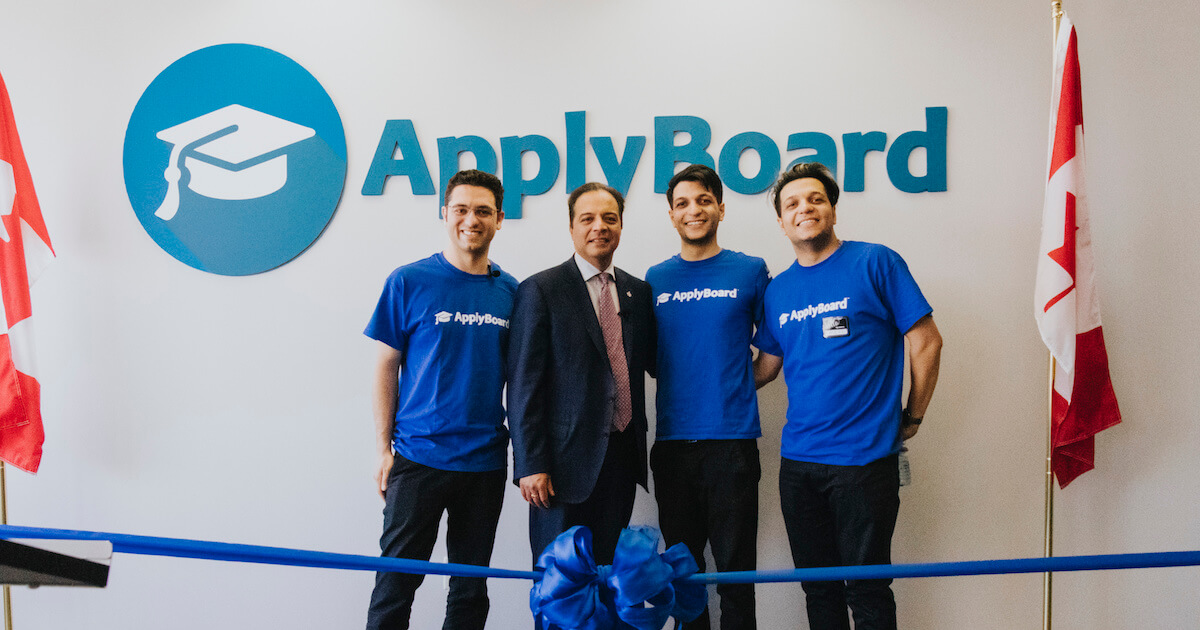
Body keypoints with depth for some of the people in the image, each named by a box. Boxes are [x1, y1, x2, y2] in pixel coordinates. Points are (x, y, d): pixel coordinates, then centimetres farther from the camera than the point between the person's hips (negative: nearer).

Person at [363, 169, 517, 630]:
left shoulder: (510, 292, 5)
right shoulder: (409, 282, -2)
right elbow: (386, 368, 0)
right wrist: (385, 449, -4)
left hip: (485, 462, 3)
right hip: (418, 457, -3)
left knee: (471, 588, 13)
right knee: (396, 583, 2)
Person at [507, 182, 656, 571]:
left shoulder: (639, 292, 12)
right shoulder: (540, 290, -4)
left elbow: (655, 361, 19)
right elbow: (523, 383, -8)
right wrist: (530, 465, -12)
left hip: (623, 457, 5)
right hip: (567, 462, -4)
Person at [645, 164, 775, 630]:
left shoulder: (751, 272, 3)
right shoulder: (655, 279, 10)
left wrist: (737, 385, 2)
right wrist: (682, 386, 5)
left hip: (732, 439, -2)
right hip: (672, 441, 3)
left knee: (735, 569, 1)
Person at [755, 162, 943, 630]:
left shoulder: (874, 263, -4)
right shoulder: (777, 291, 10)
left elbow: (926, 342, -4)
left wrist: (912, 417, -1)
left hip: (864, 457, -5)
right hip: (798, 459, 5)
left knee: (866, 591, 3)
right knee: (817, 587, 15)